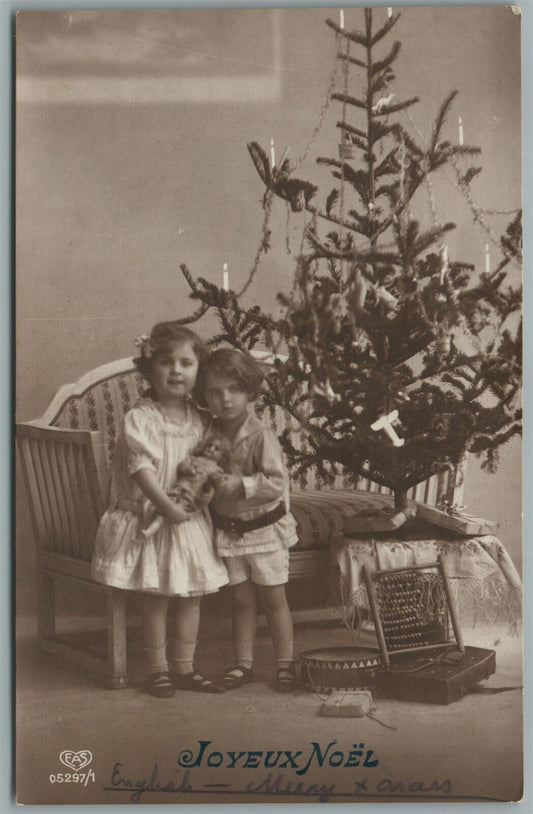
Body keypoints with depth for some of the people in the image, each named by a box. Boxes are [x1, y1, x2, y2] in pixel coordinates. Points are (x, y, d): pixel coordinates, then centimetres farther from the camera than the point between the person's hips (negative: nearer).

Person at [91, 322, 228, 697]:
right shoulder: (140, 417, -14)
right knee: (157, 596, 1)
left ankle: (184, 667, 23)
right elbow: (141, 466, -19)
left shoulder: (198, 416, 4)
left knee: (193, 593, 9)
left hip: (191, 518, 5)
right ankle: (158, 669, 15)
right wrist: (167, 506, -23)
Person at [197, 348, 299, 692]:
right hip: (229, 529, 4)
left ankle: (285, 663, 17)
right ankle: (243, 663, 22)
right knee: (242, 600, 13)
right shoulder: (210, 435, -1)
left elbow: (277, 482, -22)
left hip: (265, 527, -4)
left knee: (274, 598, 6)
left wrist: (239, 485, -28)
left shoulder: (262, 435, -17)